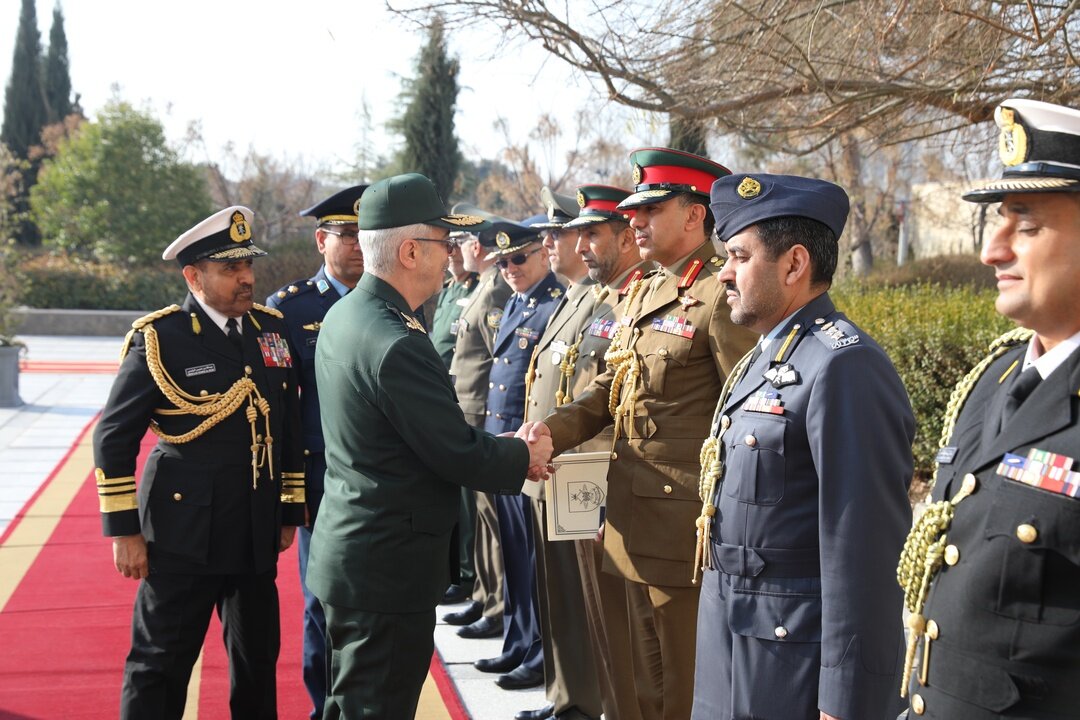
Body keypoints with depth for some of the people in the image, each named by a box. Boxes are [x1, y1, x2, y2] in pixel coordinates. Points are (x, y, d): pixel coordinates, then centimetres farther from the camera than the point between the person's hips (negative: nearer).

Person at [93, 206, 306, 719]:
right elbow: (114, 438, -7)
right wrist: (123, 529, -9)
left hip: (257, 536, 5)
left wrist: (290, 511, 12)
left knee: (258, 662, 16)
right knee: (159, 667, 6)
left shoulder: (271, 327, 6)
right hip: (184, 536, -5)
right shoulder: (159, 338, -10)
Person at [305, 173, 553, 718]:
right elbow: (458, 455, -20)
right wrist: (524, 457, -2)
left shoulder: (344, 314, 5)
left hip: (349, 549, 10)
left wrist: (502, 448, 7)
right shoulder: (397, 345, -26)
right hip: (389, 569, -10)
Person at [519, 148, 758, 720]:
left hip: (686, 528, -9)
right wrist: (553, 429, -3)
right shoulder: (642, 293, 13)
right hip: (637, 523, 9)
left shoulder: (721, 296, -15)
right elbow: (609, 388, 15)